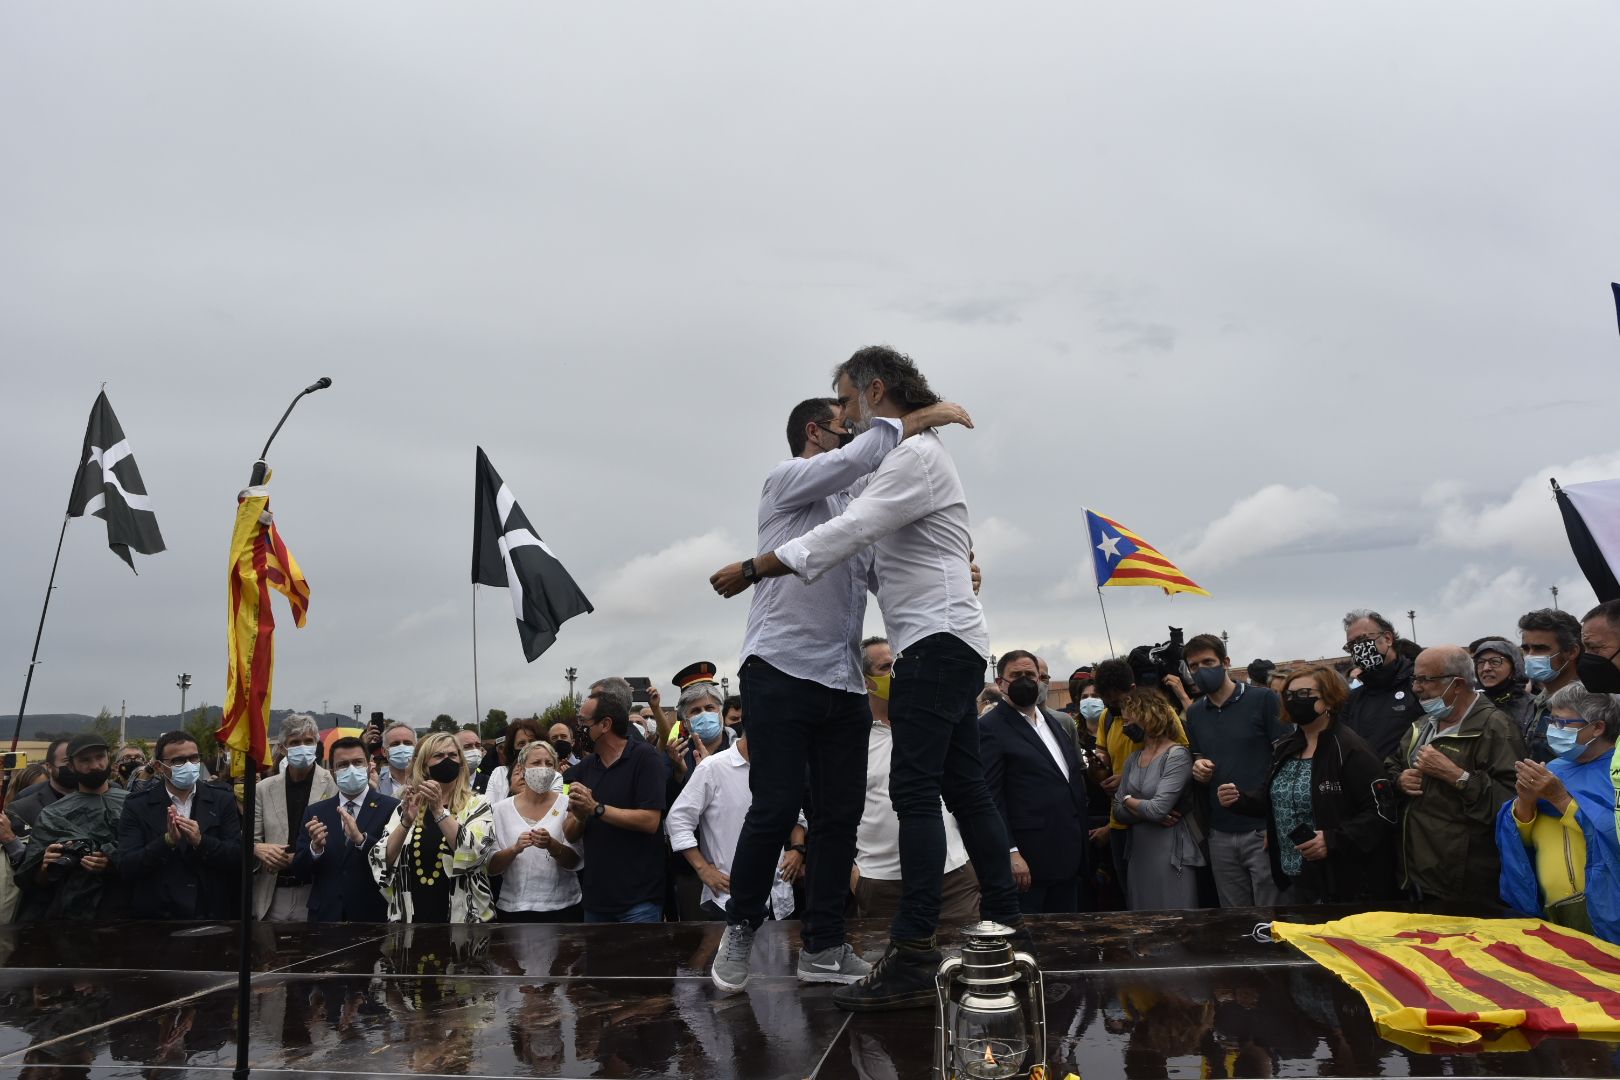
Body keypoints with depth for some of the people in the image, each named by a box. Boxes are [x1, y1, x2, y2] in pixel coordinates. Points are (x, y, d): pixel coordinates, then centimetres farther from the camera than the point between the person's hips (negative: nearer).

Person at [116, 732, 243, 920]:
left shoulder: (222, 800, 0)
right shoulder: (137, 806, -2)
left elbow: (239, 856, -6)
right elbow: (125, 869, -9)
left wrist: (201, 841, -21)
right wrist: (167, 841, -23)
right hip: (157, 914, -1)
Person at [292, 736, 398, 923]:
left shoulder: (391, 808, -7)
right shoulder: (315, 812, 6)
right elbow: (300, 873, 4)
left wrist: (361, 839, -28)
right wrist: (315, 847, -15)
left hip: (374, 917, -3)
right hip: (325, 918, 3)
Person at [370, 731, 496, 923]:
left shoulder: (476, 805, -2)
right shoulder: (407, 806, 5)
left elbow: (473, 854, -18)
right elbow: (382, 862, -4)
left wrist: (439, 810, -22)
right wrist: (406, 823, -19)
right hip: (410, 916, 2)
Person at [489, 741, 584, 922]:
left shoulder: (567, 805, -3)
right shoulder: (501, 809, 0)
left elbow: (576, 862, -6)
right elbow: (490, 867, -2)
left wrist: (551, 845, -23)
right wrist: (515, 849, -20)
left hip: (562, 907, -1)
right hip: (513, 908, 1)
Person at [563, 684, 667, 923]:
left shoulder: (644, 757, -7)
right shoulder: (583, 769, 10)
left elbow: (650, 821, -17)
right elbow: (570, 834, 9)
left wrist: (596, 808, -16)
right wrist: (579, 816, -13)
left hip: (639, 897, -6)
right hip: (595, 898, 6)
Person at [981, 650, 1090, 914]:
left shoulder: (1057, 724, 16)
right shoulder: (990, 728, -8)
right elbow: (989, 797, -13)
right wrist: (1010, 852, -19)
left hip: (1067, 858, 7)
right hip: (1026, 861, -7)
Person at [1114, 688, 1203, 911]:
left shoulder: (1177, 755, -12)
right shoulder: (1132, 758, 10)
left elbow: (1158, 808, -21)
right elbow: (1119, 811, 5)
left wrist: (1130, 801, -3)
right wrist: (1147, 810, -13)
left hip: (1172, 856, -7)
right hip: (1138, 855, 7)